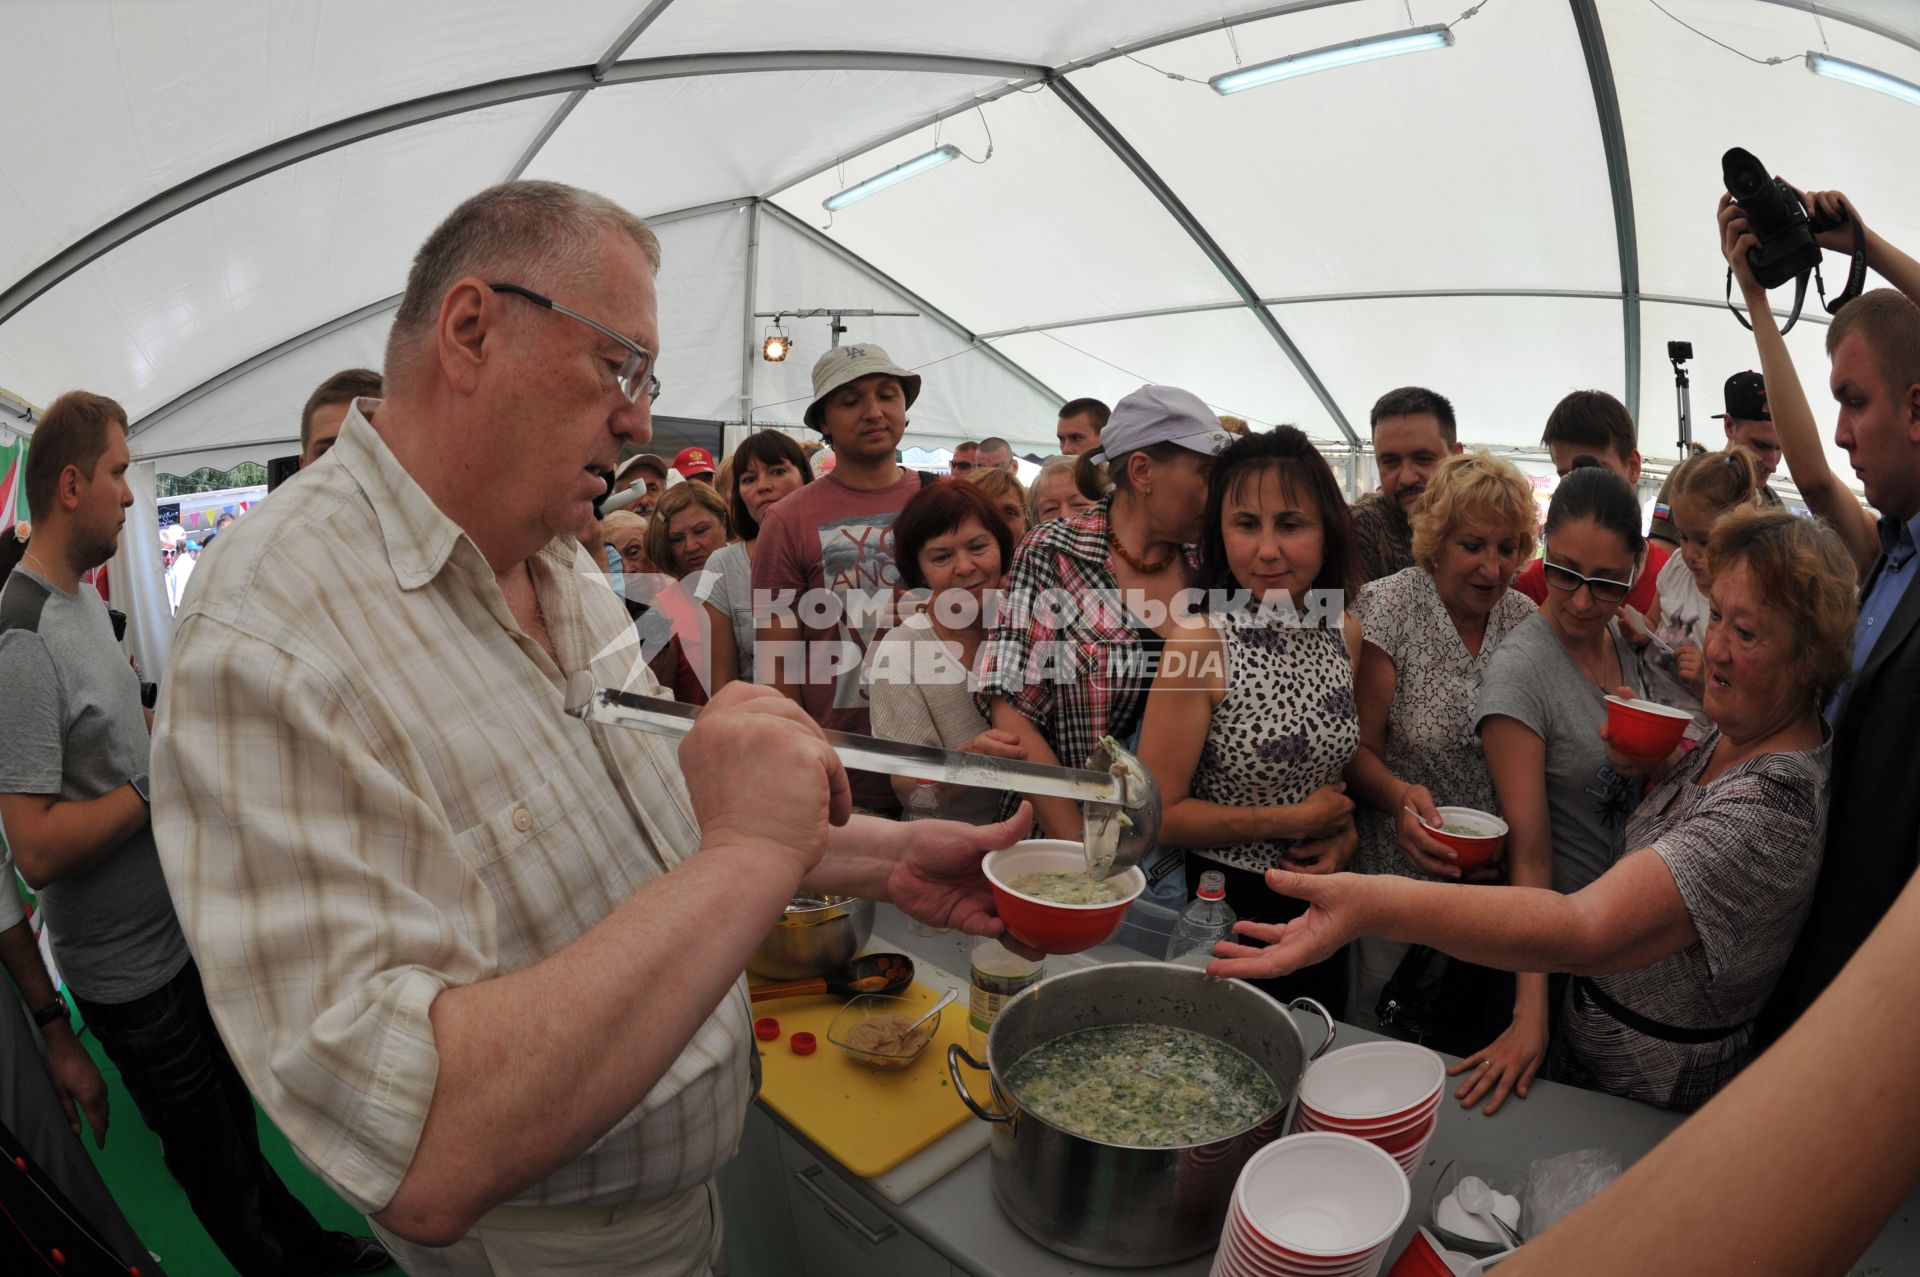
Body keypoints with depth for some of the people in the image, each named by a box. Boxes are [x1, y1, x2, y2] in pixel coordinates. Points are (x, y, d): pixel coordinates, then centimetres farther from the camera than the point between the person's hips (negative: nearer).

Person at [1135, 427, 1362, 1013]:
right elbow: (1156, 813, -21)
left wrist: (1344, 835, -6)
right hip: (1223, 912, -5)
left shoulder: (1345, 634, -3)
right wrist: (1293, 820, -18)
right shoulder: (1201, 641, -21)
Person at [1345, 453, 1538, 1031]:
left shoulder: (1525, 618, 1)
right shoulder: (1387, 608, -14)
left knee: (1477, 1040, 19)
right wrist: (1400, 796, -32)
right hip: (1402, 874, -4)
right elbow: (1358, 749, -14)